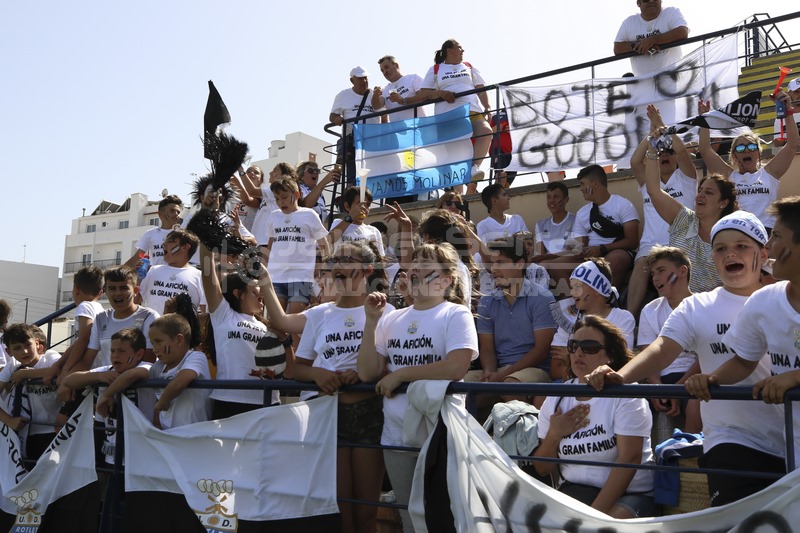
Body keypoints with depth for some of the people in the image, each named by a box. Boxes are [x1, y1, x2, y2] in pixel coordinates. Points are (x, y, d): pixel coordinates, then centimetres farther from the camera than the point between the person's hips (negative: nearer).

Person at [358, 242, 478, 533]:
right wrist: (371, 321, -5)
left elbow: (455, 368, -22)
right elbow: (367, 374, 3)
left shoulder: (456, 315, -7)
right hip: (396, 435, 6)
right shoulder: (392, 319, 9)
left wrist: (399, 374, -13)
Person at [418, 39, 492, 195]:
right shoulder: (435, 70, 16)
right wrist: (440, 93, -9)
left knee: (486, 131, -30)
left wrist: (487, 109, 4)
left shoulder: (468, 67, 23)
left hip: (472, 112, 2)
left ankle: (474, 167, -36)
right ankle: (458, 194, -7)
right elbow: (422, 93, 9)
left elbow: (481, 89, 19)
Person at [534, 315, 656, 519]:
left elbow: (629, 458, -18)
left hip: (629, 492, -5)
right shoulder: (556, 397, 6)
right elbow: (543, 469, 10)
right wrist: (554, 435, -10)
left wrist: (596, 512, -24)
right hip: (574, 489, 5)